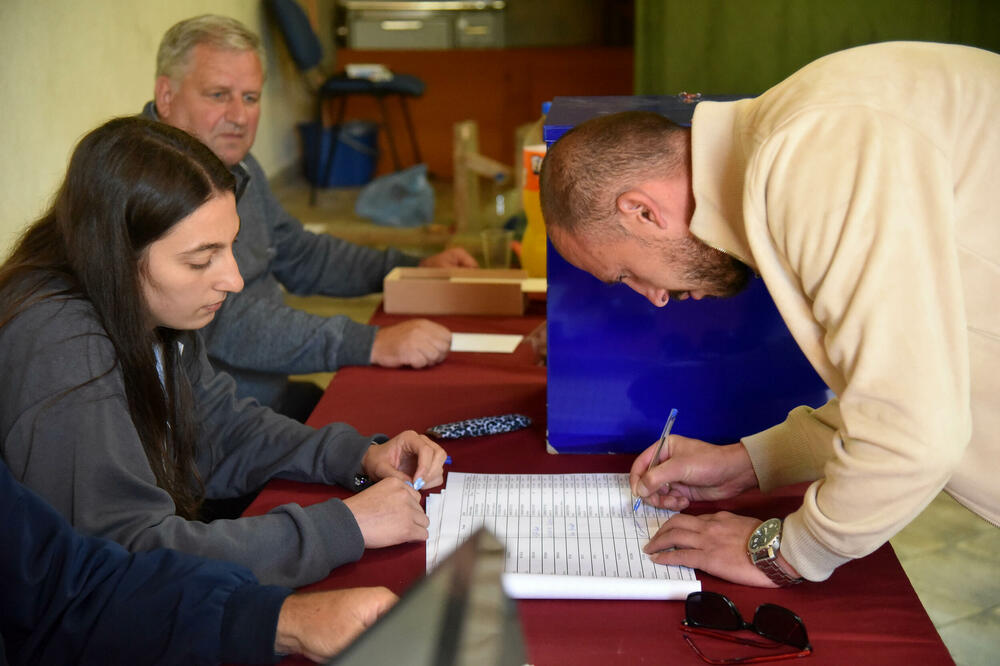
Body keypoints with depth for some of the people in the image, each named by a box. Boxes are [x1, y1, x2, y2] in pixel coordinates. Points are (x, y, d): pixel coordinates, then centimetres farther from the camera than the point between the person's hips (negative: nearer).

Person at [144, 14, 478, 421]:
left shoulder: (236, 166, 12)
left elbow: (301, 257, 25)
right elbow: (223, 320, -28)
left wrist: (415, 268, 16)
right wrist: (371, 344, -31)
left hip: (273, 395, 9)